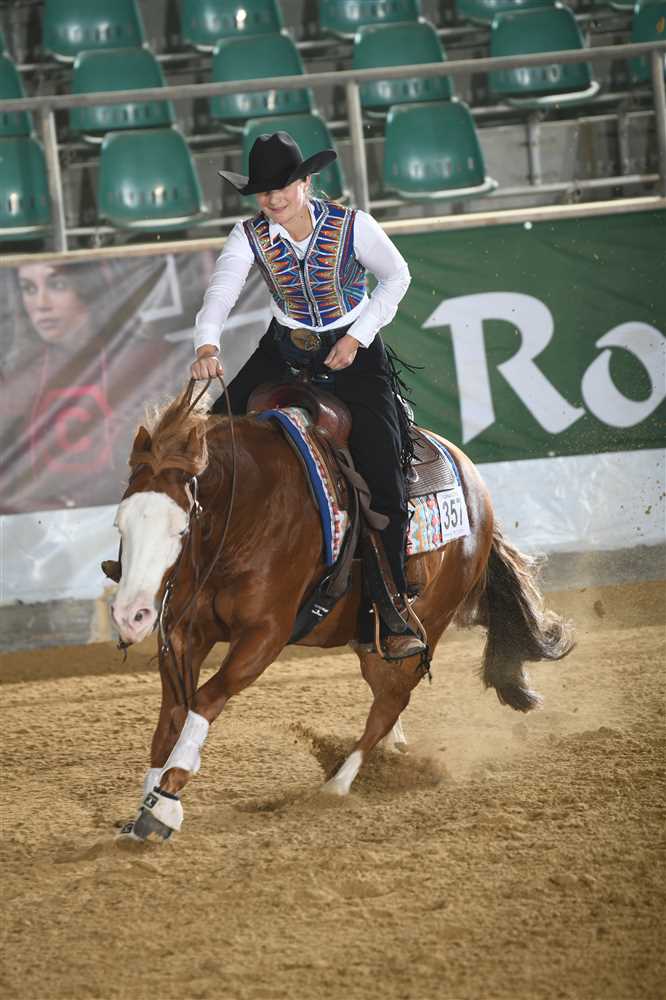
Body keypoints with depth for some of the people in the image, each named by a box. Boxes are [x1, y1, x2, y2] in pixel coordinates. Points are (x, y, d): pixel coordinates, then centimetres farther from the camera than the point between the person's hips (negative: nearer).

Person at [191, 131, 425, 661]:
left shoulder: (351, 225, -15)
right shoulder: (250, 236, -9)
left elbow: (397, 276, -2)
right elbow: (222, 289, -23)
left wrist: (357, 338, -12)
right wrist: (207, 344, -43)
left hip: (355, 351, -3)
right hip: (286, 349, 3)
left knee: (383, 475, -16)